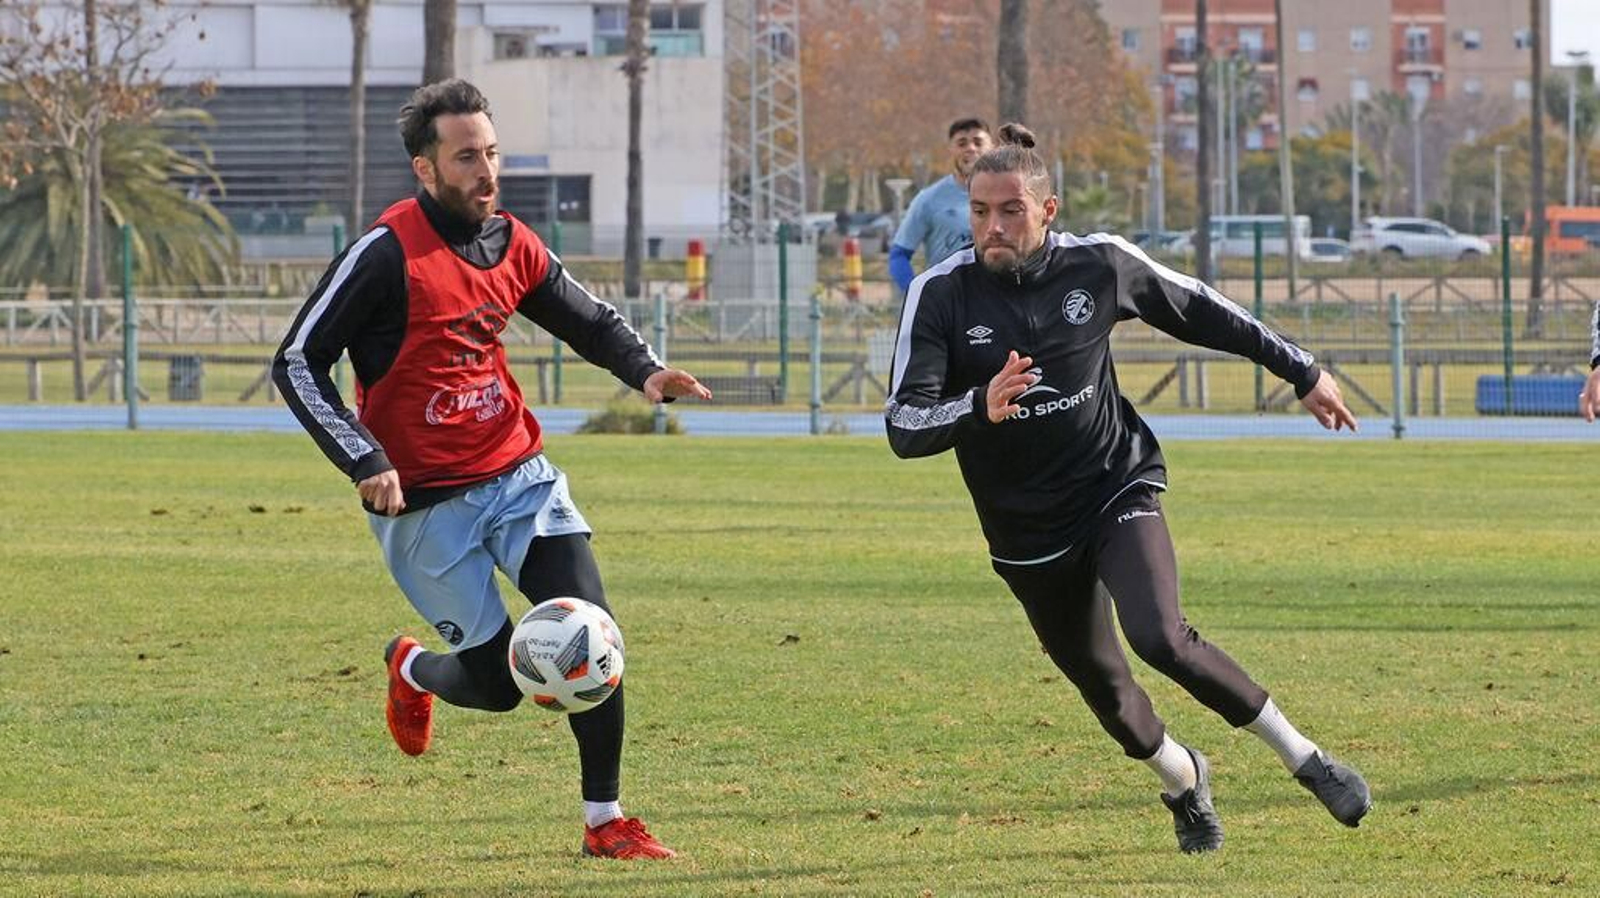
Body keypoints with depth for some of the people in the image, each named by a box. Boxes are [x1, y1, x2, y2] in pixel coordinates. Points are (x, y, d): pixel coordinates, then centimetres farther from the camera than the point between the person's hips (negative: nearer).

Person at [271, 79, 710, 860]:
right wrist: (364, 463, -22)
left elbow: (590, 321, 20)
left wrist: (643, 370, -1)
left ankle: (605, 820, 0)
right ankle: (411, 669, 34)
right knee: (500, 680, -2)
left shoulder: (511, 244, 4)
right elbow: (297, 362, -14)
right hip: (423, 502, -5)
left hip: (517, 473, 5)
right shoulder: (388, 254, -16)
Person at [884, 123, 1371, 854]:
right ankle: (1182, 780, 44)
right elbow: (904, 429, -21)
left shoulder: (1097, 264, -11)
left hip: (1117, 488, -2)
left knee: (1160, 638, -24)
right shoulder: (940, 294, -15)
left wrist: (1302, 372, 15)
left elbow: (1200, 313, 7)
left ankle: (1304, 758, -6)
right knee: (1100, 685, 12)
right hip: (1028, 532, 2)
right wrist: (981, 407, -42)